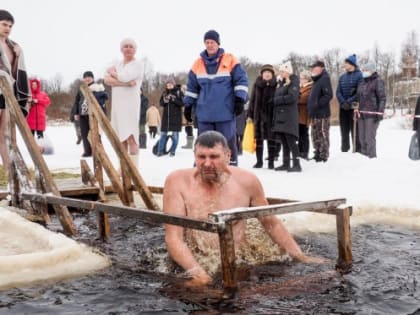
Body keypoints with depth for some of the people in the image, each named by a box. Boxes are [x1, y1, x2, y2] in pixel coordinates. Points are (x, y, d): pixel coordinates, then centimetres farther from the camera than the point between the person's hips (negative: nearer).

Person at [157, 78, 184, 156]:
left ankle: (172, 151, 12)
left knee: (175, 135, 2)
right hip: (166, 116, 3)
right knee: (163, 134, 4)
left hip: (176, 116, -3)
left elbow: (182, 103, -10)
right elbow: (161, 103, 10)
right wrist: (165, 100, -12)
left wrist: (173, 99, -21)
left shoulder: (178, 92, -5)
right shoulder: (165, 92, 7)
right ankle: (160, 151, 10)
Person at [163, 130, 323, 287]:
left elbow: (271, 224, 12)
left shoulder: (246, 181, -2)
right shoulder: (177, 181, -8)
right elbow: (174, 237, -13)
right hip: (192, 265, -1)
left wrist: (300, 257, 6)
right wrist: (196, 271, -28)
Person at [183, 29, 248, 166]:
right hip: (204, 113, 3)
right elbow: (192, 87, 14)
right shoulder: (198, 63, 8)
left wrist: (240, 100, -9)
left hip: (226, 112, -3)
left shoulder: (230, 60, -1)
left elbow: (241, 80, -1)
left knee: (228, 143, 3)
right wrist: (188, 105, 12)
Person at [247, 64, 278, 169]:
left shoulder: (276, 85, -2)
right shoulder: (257, 84, 6)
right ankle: (259, 161, 18)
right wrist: (250, 115, 3)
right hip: (258, 115, 3)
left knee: (271, 139, 3)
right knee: (258, 139, 9)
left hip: (271, 116, -3)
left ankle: (271, 162, 10)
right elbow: (252, 100, 7)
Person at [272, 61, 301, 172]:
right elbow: (277, 97, 22)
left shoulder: (293, 82, -3)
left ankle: (296, 164, -11)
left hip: (289, 116, -8)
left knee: (290, 141, -11)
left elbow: (292, 97, -16)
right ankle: (286, 163, 14)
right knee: (284, 142, 9)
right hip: (280, 116, 8)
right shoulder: (282, 83, 21)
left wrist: (276, 100, -9)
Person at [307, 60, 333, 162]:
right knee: (315, 135, 14)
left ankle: (324, 155, 0)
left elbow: (328, 95, -20)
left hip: (322, 113, -10)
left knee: (323, 135, -4)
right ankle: (317, 153, 22)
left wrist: (318, 104, -19)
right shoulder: (316, 80, 20)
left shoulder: (324, 79, -10)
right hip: (315, 113, 10)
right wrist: (311, 107, 16)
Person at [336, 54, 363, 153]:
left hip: (354, 107, -5)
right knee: (344, 131, 10)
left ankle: (357, 151, 1)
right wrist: (343, 102, -12)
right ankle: (344, 151, 17)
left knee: (355, 131, -4)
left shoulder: (359, 75, -4)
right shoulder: (342, 77, 13)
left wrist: (349, 102, -19)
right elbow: (338, 92, 5)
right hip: (343, 108, 6)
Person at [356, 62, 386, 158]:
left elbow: (382, 98, -11)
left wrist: (380, 112, -17)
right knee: (361, 137, 12)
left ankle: (371, 157, 1)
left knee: (370, 137, -7)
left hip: (372, 114, -8)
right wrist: (357, 111, 18)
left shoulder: (378, 81, -6)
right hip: (361, 113, 8)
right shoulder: (362, 82, 16)